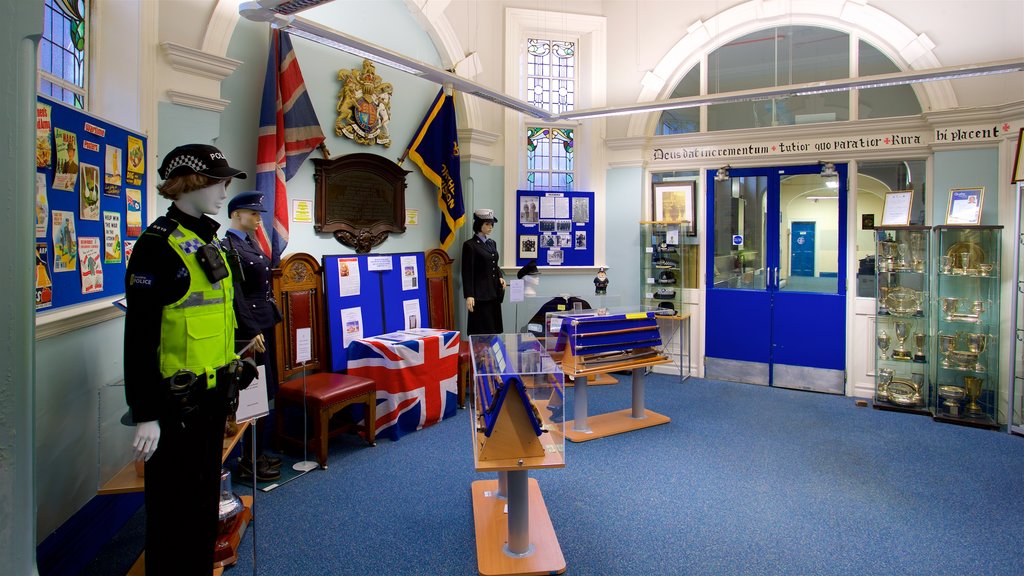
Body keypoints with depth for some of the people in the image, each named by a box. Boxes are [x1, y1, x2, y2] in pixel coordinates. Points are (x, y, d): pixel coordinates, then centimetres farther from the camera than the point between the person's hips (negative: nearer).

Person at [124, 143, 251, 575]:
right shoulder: (157, 246, -15)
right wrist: (145, 414, -19)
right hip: (176, 401, -8)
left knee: (206, 493, 20)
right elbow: (140, 335, -19)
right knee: (174, 503, 7)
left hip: (213, 393, 8)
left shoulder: (210, 243, 11)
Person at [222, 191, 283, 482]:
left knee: (262, 392, 15)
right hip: (250, 330, -10)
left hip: (265, 325, 10)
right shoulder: (228, 246, -14)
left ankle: (257, 453, 27)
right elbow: (236, 294, -18)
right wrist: (252, 332, -18)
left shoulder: (251, 243, 15)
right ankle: (250, 462, 9)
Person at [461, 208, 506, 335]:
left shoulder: (492, 243, 14)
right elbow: (467, 272, -12)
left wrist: (501, 277, 3)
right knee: (481, 331, -3)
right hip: (480, 294, -7)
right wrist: (469, 296, -17)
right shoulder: (470, 245, -9)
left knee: (495, 328, 8)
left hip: (494, 292, 7)